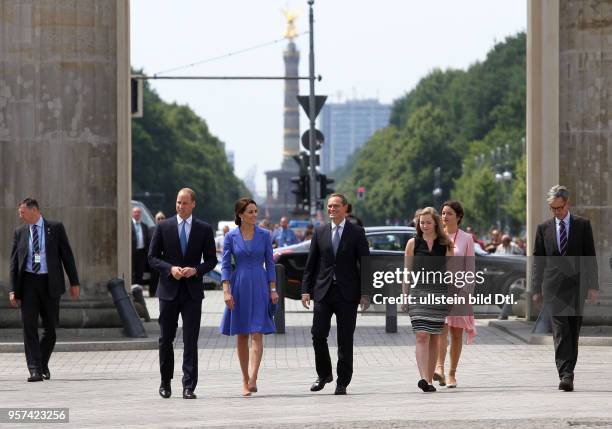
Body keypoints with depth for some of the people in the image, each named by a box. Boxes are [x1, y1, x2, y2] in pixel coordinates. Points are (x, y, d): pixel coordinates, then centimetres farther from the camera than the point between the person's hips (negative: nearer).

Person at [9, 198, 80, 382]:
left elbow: (67, 255, 3)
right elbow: (14, 262, 8)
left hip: (50, 283, -1)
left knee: (50, 327, 5)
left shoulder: (55, 228, 2)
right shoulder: (20, 232, 8)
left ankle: (43, 365, 24)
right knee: (29, 326, -9)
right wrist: (13, 290, 0)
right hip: (28, 282, 1)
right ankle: (35, 369, -9)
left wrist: (74, 282, -1)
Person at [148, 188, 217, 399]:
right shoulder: (163, 227, 3)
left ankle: (189, 386, -3)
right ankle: (165, 382, 22)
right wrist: (170, 269, -14)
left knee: (191, 341, -5)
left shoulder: (204, 229, 3)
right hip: (168, 289, 1)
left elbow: (211, 259, 6)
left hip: (192, 291, -1)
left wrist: (196, 270, -13)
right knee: (166, 338, 7)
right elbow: (152, 257, 3)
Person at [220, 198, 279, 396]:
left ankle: (253, 379, -21)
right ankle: (245, 380, 16)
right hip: (239, 287, 1)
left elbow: (269, 263, 6)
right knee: (241, 336, 6)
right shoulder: (231, 236, 1)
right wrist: (226, 291, -9)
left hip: (260, 287, -1)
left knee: (257, 333, -12)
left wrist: (273, 290, -1)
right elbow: (225, 265, 0)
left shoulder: (264, 235, 3)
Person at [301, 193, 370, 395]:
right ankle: (324, 375, 18)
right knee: (318, 335, -3)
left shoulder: (357, 232, 2)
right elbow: (311, 263, 11)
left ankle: (342, 382, 8)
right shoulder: (320, 232, 9)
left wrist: (365, 293, -7)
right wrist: (306, 290, 2)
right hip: (323, 291, 2)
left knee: (345, 340, 1)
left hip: (347, 294, -2)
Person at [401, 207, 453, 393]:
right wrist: (404, 296, 3)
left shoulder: (446, 244, 6)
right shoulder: (413, 243, 6)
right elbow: (407, 272, 8)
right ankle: (424, 378, -23)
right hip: (418, 292, -1)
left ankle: (430, 379, 15)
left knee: (434, 338, 6)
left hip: (439, 293, 1)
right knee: (421, 336, -13)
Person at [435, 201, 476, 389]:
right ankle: (439, 367, -32)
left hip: (459, 289, 0)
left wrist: (465, 292, -8)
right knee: (442, 328, -19)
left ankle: (452, 374, 11)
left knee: (457, 333, 3)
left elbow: (470, 268, 1)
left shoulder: (466, 239, 4)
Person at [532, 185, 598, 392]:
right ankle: (566, 375, -18)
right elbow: (538, 260, 11)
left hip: (576, 286, 0)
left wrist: (592, 286, -2)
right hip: (554, 287, 0)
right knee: (561, 332, -11)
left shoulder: (582, 225, 5)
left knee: (573, 332, 5)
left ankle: (568, 372, 15)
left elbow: (590, 257, 4)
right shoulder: (544, 228, 8)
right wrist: (537, 289, 7)